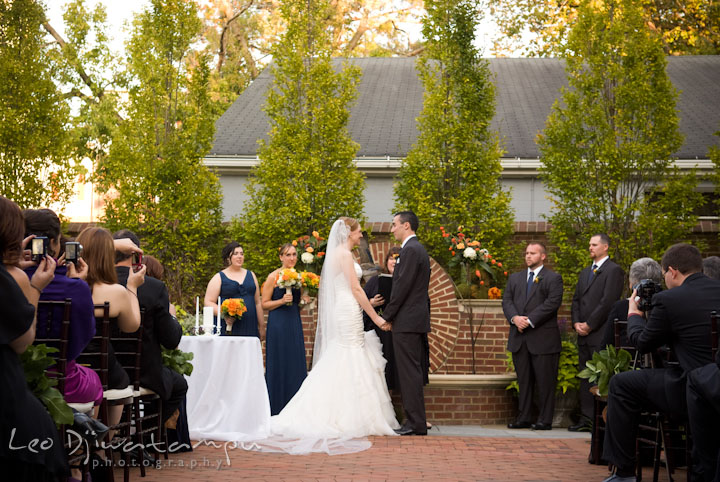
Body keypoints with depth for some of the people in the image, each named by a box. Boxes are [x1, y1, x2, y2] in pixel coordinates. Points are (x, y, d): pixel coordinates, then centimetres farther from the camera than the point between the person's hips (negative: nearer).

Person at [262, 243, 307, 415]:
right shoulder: (273, 277, -5)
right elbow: (264, 304, -5)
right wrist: (282, 301, -18)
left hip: (295, 323, 6)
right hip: (278, 323, -6)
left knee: (296, 363, 5)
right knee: (279, 363, -3)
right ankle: (277, 408, 5)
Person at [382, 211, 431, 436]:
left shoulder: (410, 250, -13)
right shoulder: (419, 249, 19)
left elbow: (402, 287, -18)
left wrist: (387, 316, -11)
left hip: (407, 322, -10)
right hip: (417, 320, 10)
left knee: (409, 373, -8)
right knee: (412, 372, 12)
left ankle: (415, 424, -7)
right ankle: (416, 421, 15)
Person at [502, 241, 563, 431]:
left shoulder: (553, 278, 1)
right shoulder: (515, 278, 18)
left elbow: (552, 303, -11)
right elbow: (507, 300, 9)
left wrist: (530, 320, -16)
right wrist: (515, 318, -11)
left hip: (543, 338, -5)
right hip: (519, 337, 5)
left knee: (545, 381, -2)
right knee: (523, 379, 9)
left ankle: (545, 420, 5)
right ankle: (523, 418, 14)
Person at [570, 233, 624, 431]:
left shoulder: (613, 270, -6)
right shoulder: (585, 272, 21)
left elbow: (608, 301, -14)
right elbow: (576, 300, 19)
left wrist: (589, 324, -13)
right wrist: (576, 323, 3)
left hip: (601, 335, -8)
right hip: (584, 334, 8)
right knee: (585, 376, 10)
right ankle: (586, 419, 15)